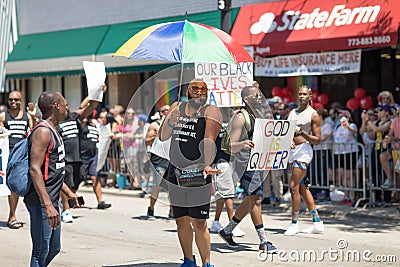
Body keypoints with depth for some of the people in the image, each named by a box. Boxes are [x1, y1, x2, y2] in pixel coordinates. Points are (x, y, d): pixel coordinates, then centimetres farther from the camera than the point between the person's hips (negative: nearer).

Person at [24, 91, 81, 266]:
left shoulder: (52, 132, 17)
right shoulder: (43, 132, -15)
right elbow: (35, 169, -23)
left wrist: (68, 192, 25)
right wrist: (47, 205, -29)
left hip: (51, 201, 10)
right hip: (41, 201, -10)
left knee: (54, 248, 17)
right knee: (41, 251, -7)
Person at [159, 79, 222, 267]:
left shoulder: (211, 111, -2)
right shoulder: (177, 108, 13)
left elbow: (209, 141, -16)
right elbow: (163, 137, 8)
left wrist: (207, 165, -31)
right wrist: (171, 116, -8)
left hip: (198, 174, -5)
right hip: (175, 172, 5)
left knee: (199, 223, -9)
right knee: (181, 221, 12)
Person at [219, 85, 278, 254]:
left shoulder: (258, 114, 15)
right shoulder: (240, 118, -12)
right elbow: (231, 147, -17)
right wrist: (242, 144, -39)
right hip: (245, 163, -9)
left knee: (250, 200, 13)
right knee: (255, 199, -10)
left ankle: (227, 231, 27)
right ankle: (263, 242, -6)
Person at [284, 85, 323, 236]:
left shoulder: (313, 115, -4)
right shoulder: (292, 113, 16)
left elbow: (317, 140, -6)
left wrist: (302, 133, -20)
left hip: (304, 151, -8)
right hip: (293, 150, 8)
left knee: (293, 187, -11)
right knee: (302, 188, 10)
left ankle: (294, 223, -2)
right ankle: (317, 223, 16)